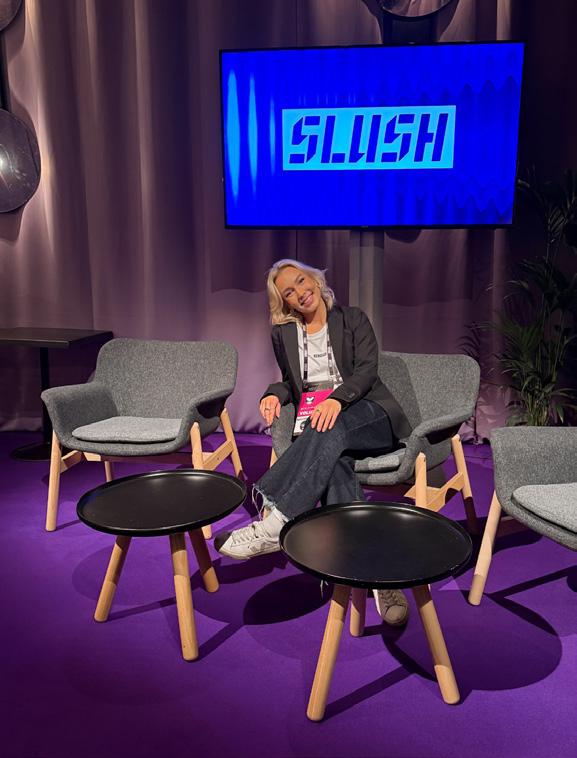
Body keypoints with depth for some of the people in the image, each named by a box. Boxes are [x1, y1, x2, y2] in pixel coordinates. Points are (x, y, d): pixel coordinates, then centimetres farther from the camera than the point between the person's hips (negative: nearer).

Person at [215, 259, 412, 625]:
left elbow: (367, 370, -4)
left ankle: (274, 526, -42)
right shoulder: (284, 334, 18)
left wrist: (337, 399, -25)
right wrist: (275, 394, -2)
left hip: (369, 415, -1)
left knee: (330, 430, -38)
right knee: (334, 463, -35)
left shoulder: (353, 319, 10)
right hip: (317, 424, 2)